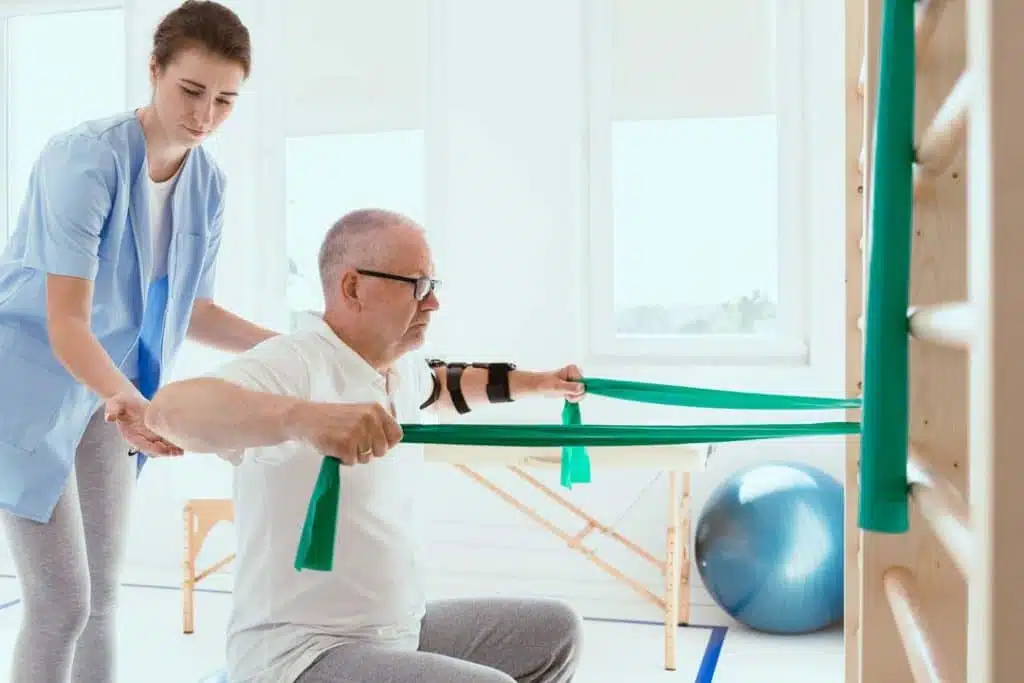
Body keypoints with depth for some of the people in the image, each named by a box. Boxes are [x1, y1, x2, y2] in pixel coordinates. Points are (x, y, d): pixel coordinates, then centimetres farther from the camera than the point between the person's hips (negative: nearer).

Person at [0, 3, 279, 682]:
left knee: (103, 596, 12)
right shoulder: (85, 157, -23)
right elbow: (66, 322, -26)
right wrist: (125, 399, -43)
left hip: (107, 390, 7)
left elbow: (194, 311, 6)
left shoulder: (208, 181, -3)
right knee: (62, 601, -7)